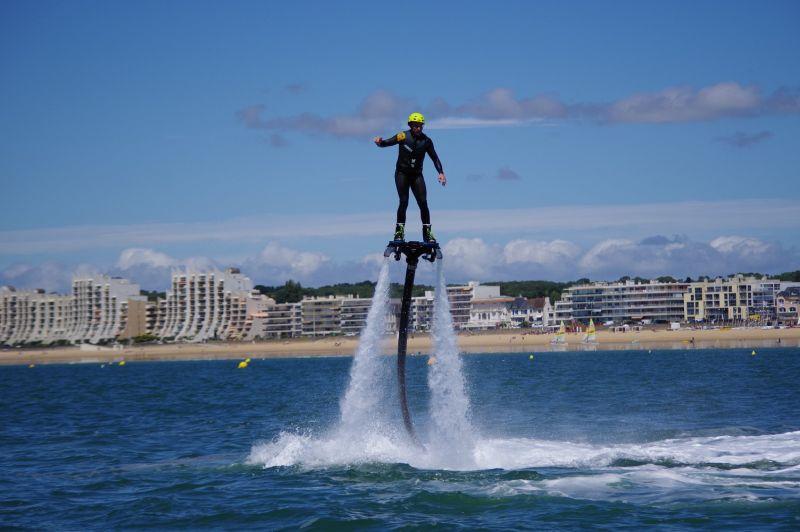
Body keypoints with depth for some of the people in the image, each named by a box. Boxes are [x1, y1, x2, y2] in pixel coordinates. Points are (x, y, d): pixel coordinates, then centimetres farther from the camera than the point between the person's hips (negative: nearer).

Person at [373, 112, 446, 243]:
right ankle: (399, 230, -3)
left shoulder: (426, 141, 0)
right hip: (402, 173, -2)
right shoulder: (403, 136, -8)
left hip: (417, 175, 2)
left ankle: (427, 232, 3)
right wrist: (379, 142, -32)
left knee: (423, 202, -6)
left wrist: (441, 172, -5)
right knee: (404, 202, -13)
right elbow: (387, 143, -8)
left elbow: (434, 158, 6)